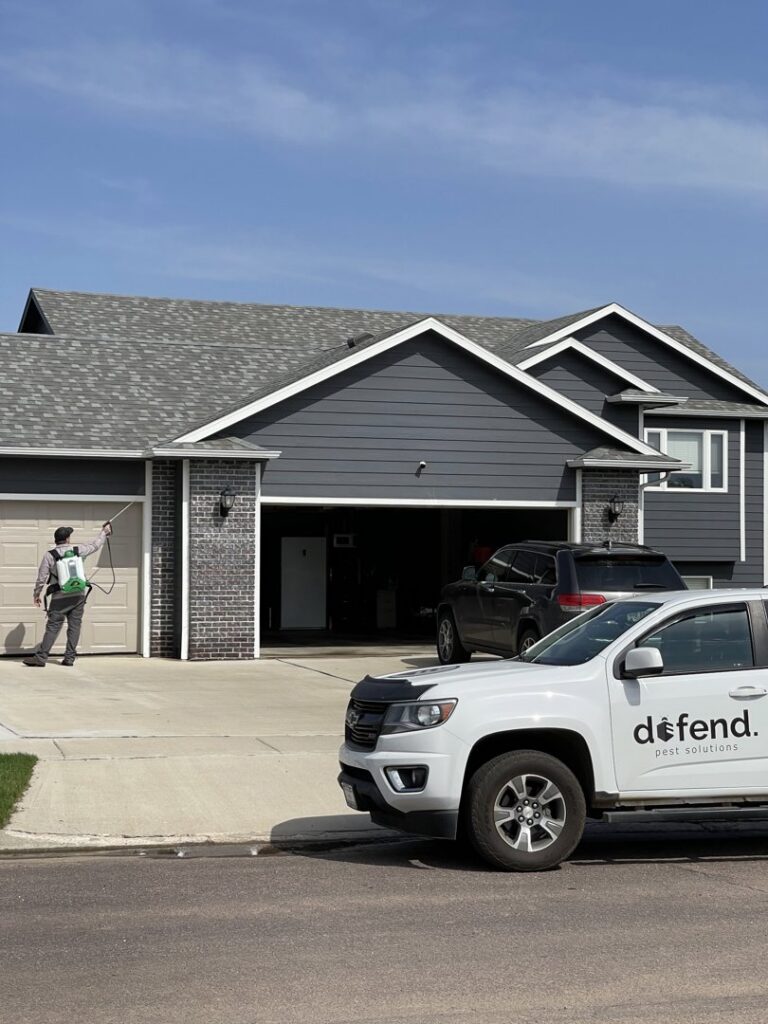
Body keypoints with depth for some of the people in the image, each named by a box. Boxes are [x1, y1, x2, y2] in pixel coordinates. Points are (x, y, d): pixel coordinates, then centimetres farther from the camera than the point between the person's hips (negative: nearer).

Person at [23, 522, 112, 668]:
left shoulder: (49, 555, -5)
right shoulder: (78, 550, 0)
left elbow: (41, 578, -3)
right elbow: (95, 546, 17)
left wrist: (36, 594, 10)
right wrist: (104, 532, 34)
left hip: (60, 597, -2)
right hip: (78, 595, 2)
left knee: (53, 627, -2)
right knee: (74, 626, 7)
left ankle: (41, 657, -5)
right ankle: (69, 658, 8)